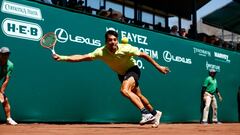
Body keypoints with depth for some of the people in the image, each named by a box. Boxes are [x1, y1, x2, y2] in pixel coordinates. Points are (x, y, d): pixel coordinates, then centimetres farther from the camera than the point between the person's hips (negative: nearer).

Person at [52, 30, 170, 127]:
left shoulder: (126, 48, -30)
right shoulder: (101, 52, -24)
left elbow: (144, 55, -18)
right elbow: (82, 57, -31)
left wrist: (158, 67, -14)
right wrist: (62, 58, -42)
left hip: (133, 70, -5)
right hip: (121, 74, 5)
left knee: (124, 90, -31)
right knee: (137, 96, 18)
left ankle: (146, 114, -23)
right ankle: (155, 113, 42)